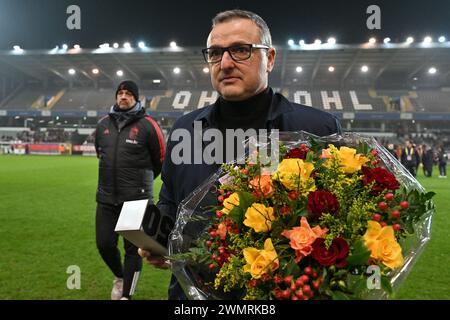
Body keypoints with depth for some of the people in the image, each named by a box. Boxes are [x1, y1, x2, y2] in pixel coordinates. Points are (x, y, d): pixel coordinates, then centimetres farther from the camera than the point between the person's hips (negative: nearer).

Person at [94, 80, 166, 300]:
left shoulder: (147, 125, -6)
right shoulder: (103, 124, 8)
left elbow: (160, 161, 3)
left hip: (137, 199, -4)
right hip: (106, 197, 5)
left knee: (133, 248, 4)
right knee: (104, 244, 9)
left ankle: (126, 293, 21)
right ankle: (120, 276, 39)